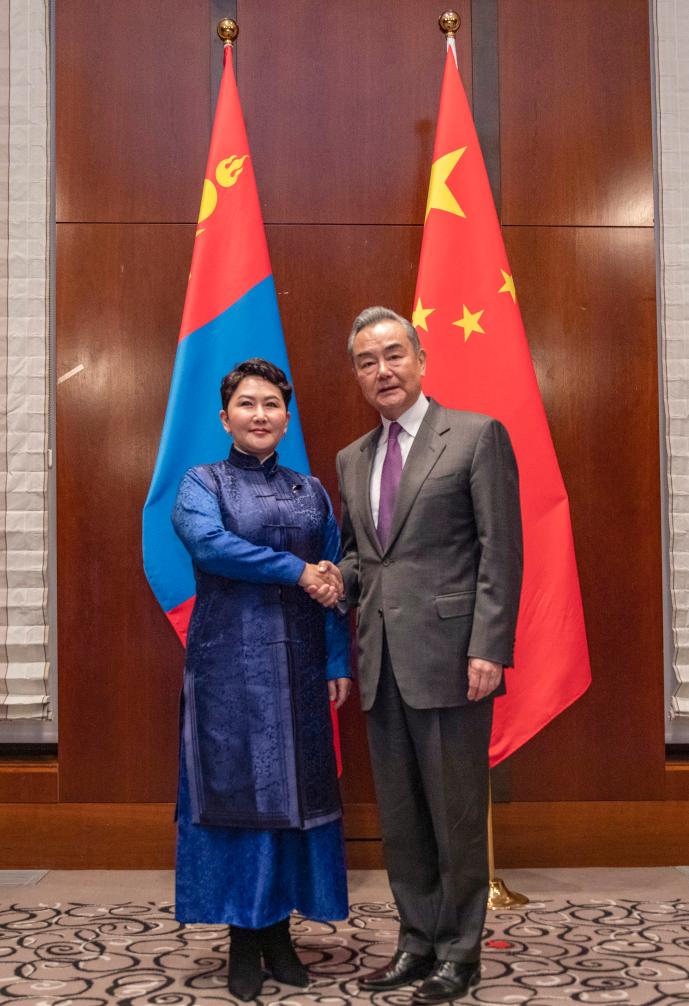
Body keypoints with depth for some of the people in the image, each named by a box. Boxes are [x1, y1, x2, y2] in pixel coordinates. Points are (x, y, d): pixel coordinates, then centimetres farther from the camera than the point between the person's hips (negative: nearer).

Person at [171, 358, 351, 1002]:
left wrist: (338, 663, 0)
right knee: (238, 791, 1)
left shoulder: (311, 492, 12)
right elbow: (208, 543, -18)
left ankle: (280, 934, 18)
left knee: (297, 792, 6)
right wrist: (296, 570, -17)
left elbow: (332, 584, 9)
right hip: (231, 664, -3)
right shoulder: (202, 484, 3)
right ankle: (244, 940, 13)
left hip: (298, 665, 3)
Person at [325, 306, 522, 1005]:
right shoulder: (352, 459, 16)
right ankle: (418, 941, 27)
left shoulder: (477, 435, -2)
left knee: (455, 811, 4)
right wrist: (334, 581, 0)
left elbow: (501, 550, -7)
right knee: (399, 815, 13)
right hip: (381, 660, 6)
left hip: (448, 656, -6)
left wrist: (487, 650, -14)